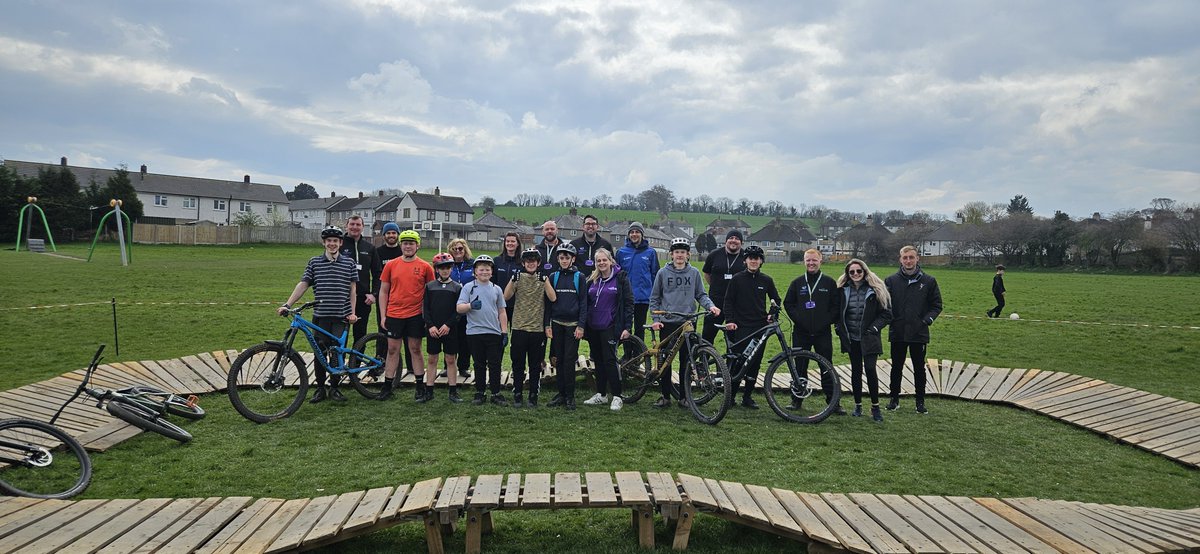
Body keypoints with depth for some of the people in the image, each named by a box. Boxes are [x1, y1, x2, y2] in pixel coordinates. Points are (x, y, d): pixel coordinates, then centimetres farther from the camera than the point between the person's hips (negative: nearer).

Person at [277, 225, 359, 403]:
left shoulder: (349, 263, 4)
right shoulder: (314, 262, 6)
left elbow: (352, 289, 6)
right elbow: (302, 285, 3)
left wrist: (353, 312, 0)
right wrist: (287, 305, -5)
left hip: (341, 316, -1)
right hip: (320, 316, 1)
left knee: (337, 354, 1)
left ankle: (334, 388, 15)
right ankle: (320, 388, 17)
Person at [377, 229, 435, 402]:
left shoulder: (425, 267, 1)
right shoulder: (391, 265, 4)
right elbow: (383, 291, 8)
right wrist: (383, 315, 4)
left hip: (415, 315, -1)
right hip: (394, 315, 1)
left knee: (415, 350, 5)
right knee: (392, 350, 7)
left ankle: (421, 387, 12)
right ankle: (387, 386, 15)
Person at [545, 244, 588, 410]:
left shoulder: (579, 277, 0)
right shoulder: (553, 277, 7)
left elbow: (583, 302, -1)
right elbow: (549, 301, 8)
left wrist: (581, 326, -8)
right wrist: (547, 325, 2)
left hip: (573, 324, -3)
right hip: (557, 324, 3)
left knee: (570, 360, -3)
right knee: (559, 360, 6)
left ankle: (570, 396, 4)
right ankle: (561, 393, 15)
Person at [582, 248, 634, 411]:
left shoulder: (621, 278, -4)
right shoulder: (591, 280, 11)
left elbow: (628, 303, -6)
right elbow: (585, 303, 15)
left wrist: (627, 327, -11)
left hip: (610, 327, -5)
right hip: (593, 327, 5)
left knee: (609, 361, -8)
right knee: (598, 361, 11)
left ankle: (617, 397, -1)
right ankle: (601, 394, 20)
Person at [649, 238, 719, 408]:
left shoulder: (694, 273, 6)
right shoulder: (663, 273, 4)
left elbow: (701, 295, 9)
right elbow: (654, 298, 7)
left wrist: (710, 305, -11)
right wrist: (655, 319, -1)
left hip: (687, 322, 1)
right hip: (667, 323, 0)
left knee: (686, 361, 3)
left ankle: (683, 396, 13)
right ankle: (665, 396, 12)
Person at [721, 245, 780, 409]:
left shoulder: (766, 280, 8)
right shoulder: (737, 279, 2)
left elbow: (777, 300, 17)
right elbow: (728, 301, 2)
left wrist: (773, 315, 1)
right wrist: (730, 320, -8)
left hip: (760, 327, 3)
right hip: (741, 327, -3)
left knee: (755, 363, 3)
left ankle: (747, 397, 13)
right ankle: (731, 395, 4)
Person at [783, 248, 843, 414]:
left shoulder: (829, 282, 4)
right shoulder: (797, 283, 8)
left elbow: (836, 306, 4)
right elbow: (788, 304, 10)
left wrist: (827, 321, -8)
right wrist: (798, 319, -3)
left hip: (823, 333, -1)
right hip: (801, 332, 1)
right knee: (799, 367, 6)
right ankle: (796, 399, 15)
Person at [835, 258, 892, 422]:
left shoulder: (875, 289, -4)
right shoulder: (843, 290, 4)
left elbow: (886, 313, -2)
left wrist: (874, 328, -11)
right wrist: (840, 328, 3)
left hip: (868, 338, -3)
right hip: (851, 338, 3)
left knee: (870, 369, -12)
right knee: (856, 370, 9)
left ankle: (875, 406, 0)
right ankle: (858, 406, 18)